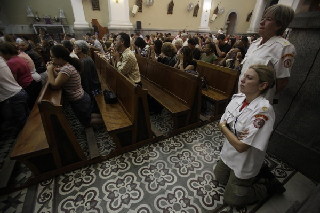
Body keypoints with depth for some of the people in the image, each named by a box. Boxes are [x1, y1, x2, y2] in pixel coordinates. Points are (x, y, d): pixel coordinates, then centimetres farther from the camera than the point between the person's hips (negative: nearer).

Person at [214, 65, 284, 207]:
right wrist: (223, 126, -23)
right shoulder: (238, 97, -9)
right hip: (228, 153, 7)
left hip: (244, 163, -6)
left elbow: (241, 146, -30)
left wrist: (224, 128, -17)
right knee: (219, 178, 29)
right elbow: (222, 123, -1)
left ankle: (268, 186, 27)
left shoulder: (264, 110, -32)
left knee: (231, 199, 15)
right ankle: (254, 175, 39)